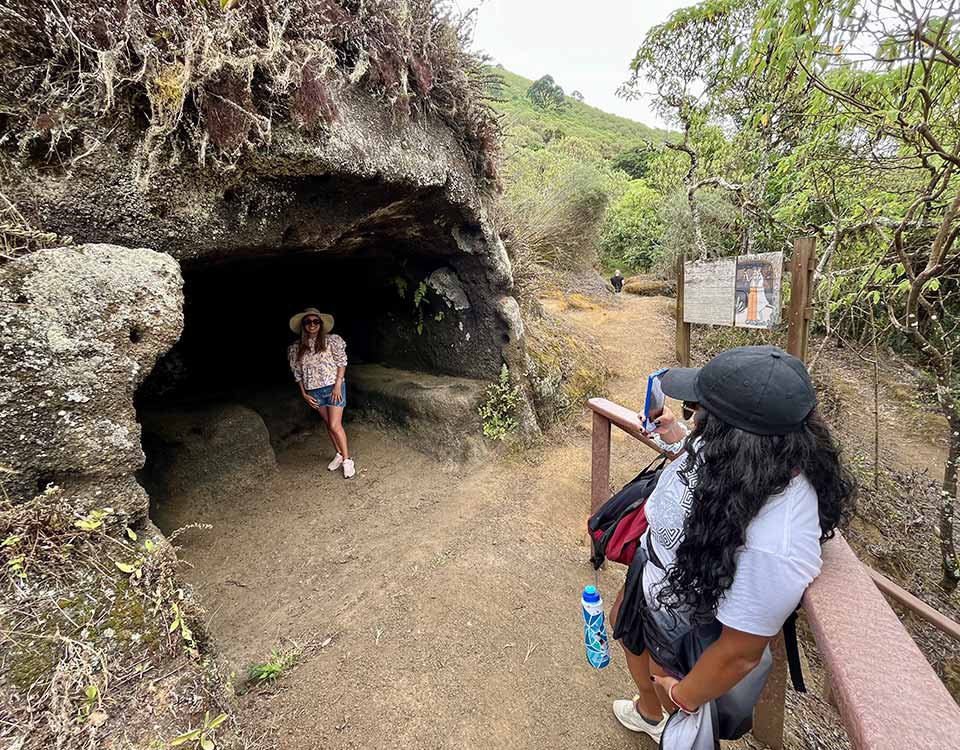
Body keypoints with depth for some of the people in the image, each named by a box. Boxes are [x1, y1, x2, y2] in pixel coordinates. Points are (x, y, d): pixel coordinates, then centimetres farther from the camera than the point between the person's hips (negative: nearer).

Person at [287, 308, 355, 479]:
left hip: (333, 387, -4)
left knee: (335, 425, -8)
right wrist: (304, 394, 4)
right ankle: (339, 454, 29)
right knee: (329, 425, 14)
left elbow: (342, 363, -5)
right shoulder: (296, 348, 2)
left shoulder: (331, 341, -6)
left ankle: (347, 460, 5)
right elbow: (298, 374, 8)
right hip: (314, 392, 4)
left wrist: (338, 385, -12)